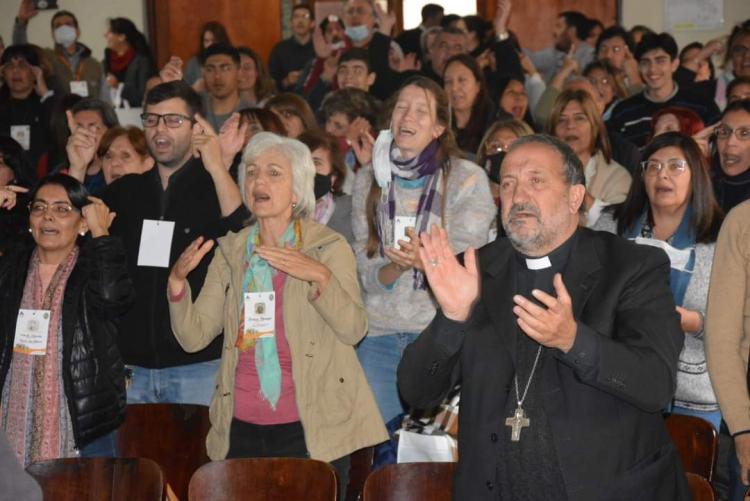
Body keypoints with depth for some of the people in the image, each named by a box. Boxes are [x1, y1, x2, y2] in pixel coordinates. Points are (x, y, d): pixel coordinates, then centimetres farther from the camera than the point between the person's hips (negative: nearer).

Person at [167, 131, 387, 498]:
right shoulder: (230, 252, 10)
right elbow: (193, 336, 5)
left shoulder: (329, 248, 0)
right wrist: (178, 280, -10)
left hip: (311, 430, -3)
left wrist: (320, 277, -24)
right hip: (242, 430, 3)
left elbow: (353, 330, -11)